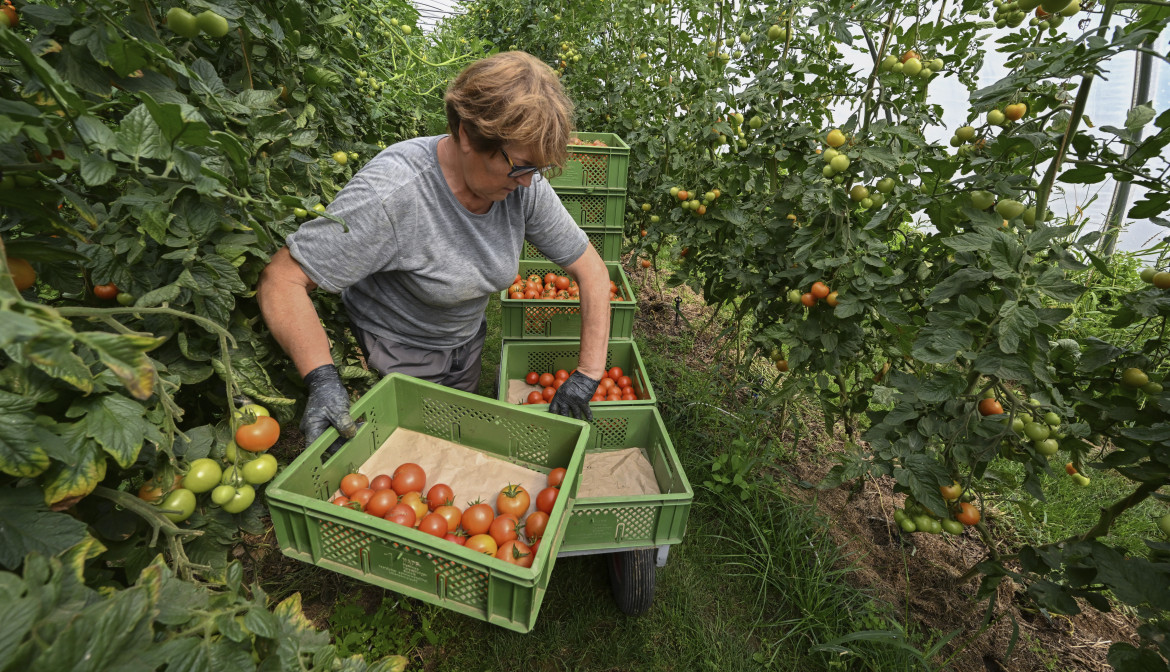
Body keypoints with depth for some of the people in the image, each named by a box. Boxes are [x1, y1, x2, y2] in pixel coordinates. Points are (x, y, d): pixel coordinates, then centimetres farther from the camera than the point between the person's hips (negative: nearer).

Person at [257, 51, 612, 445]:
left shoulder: (524, 185, -21)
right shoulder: (392, 194, -35)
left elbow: (591, 269, -15)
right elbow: (282, 279, -28)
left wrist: (588, 374, -20)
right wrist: (322, 380, -40)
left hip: (467, 341, 5)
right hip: (395, 351, -4)